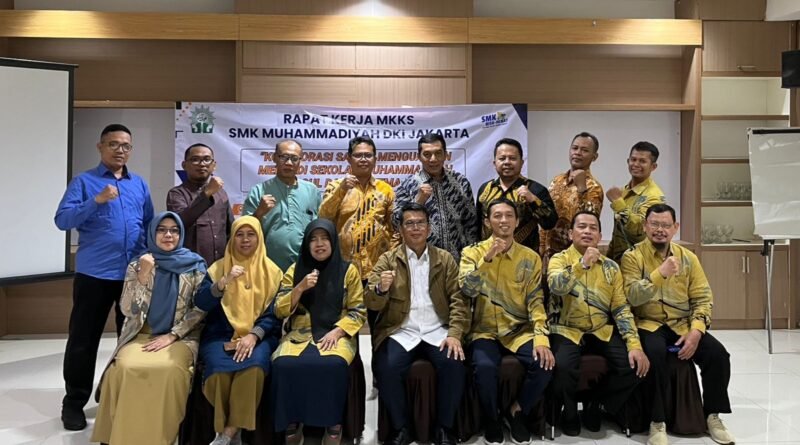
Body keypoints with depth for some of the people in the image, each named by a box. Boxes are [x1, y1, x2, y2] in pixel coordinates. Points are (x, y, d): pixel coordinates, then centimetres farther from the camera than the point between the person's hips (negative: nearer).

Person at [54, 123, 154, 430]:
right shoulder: (83, 181, 1)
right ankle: (74, 402, 17)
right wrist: (96, 201, -23)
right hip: (94, 273, -3)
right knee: (84, 339, 3)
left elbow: (150, 224, 15)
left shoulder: (139, 185, 13)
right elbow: (62, 220, -11)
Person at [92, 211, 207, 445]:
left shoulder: (195, 265, 4)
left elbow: (200, 310, 0)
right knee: (126, 367, -30)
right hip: (141, 335, 2)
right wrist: (143, 275, -13)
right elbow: (129, 310, -2)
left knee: (170, 369, -33)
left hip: (181, 337, -1)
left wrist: (172, 335, -11)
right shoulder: (137, 265, 7)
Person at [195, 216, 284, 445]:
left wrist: (254, 335, -16)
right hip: (221, 335, 1)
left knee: (254, 366, -33)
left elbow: (274, 313, 1)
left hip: (259, 336, -1)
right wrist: (224, 282, -20)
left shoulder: (272, 271, 7)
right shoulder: (218, 267, 9)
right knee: (220, 369, -30)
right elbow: (202, 303, -4)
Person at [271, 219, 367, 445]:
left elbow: (358, 311, 3)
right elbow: (280, 311, 4)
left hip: (337, 334, -1)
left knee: (332, 365, -36)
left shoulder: (348, 270, 5)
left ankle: (333, 424, -16)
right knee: (284, 364, -31)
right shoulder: (294, 270, 10)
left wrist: (337, 331, -14)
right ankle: (292, 423, -12)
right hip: (300, 333, 2)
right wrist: (300, 288, -12)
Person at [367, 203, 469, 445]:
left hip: (437, 331, 1)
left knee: (453, 364, -28)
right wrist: (380, 289, -25)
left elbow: (458, 298, 3)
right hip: (400, 331, 0)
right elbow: (372, 304, -1)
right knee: (387, 368, -29)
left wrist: (454, 334, -12)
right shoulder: (388, 259, 7)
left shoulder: (445, 259, 10)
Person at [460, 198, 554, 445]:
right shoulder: (473, 252, 2)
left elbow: (536, 302, -1)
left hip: (520, 331, 2)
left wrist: (541, 338, -15)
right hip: (485, 331, -2)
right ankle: (491, 419, -1)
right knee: (485, 366, -31)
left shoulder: (530, 258, 5)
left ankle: (517, 411, 5)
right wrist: (487, 258, -22)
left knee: (545, 363, -25)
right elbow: (466, 290, -13)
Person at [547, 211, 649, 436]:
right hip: (567, 330, -3)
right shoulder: (559, 259, 0)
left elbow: (622, 308, 2)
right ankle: (569, 413, 2)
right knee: (564, 367, -31)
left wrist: (634, 344, -10)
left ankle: (595, 403, 9)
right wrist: (583, 264, -28)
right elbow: (556, 287, -21)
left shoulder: (611, 266, 8)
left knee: (633, 365, -18)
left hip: (602, 331, 4)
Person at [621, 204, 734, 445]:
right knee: (656, 353, -34)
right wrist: (661, 273, -30)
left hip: (683, 325, 4)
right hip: (648, 324, -4)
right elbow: (632, 297, -18)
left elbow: (702, 298, 4)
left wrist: (696, 331, -12)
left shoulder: (688, 257, 7)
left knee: (718, 353, -19)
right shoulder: (632, 256, -5)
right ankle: (658, 423, -19)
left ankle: (712, 415, 4)